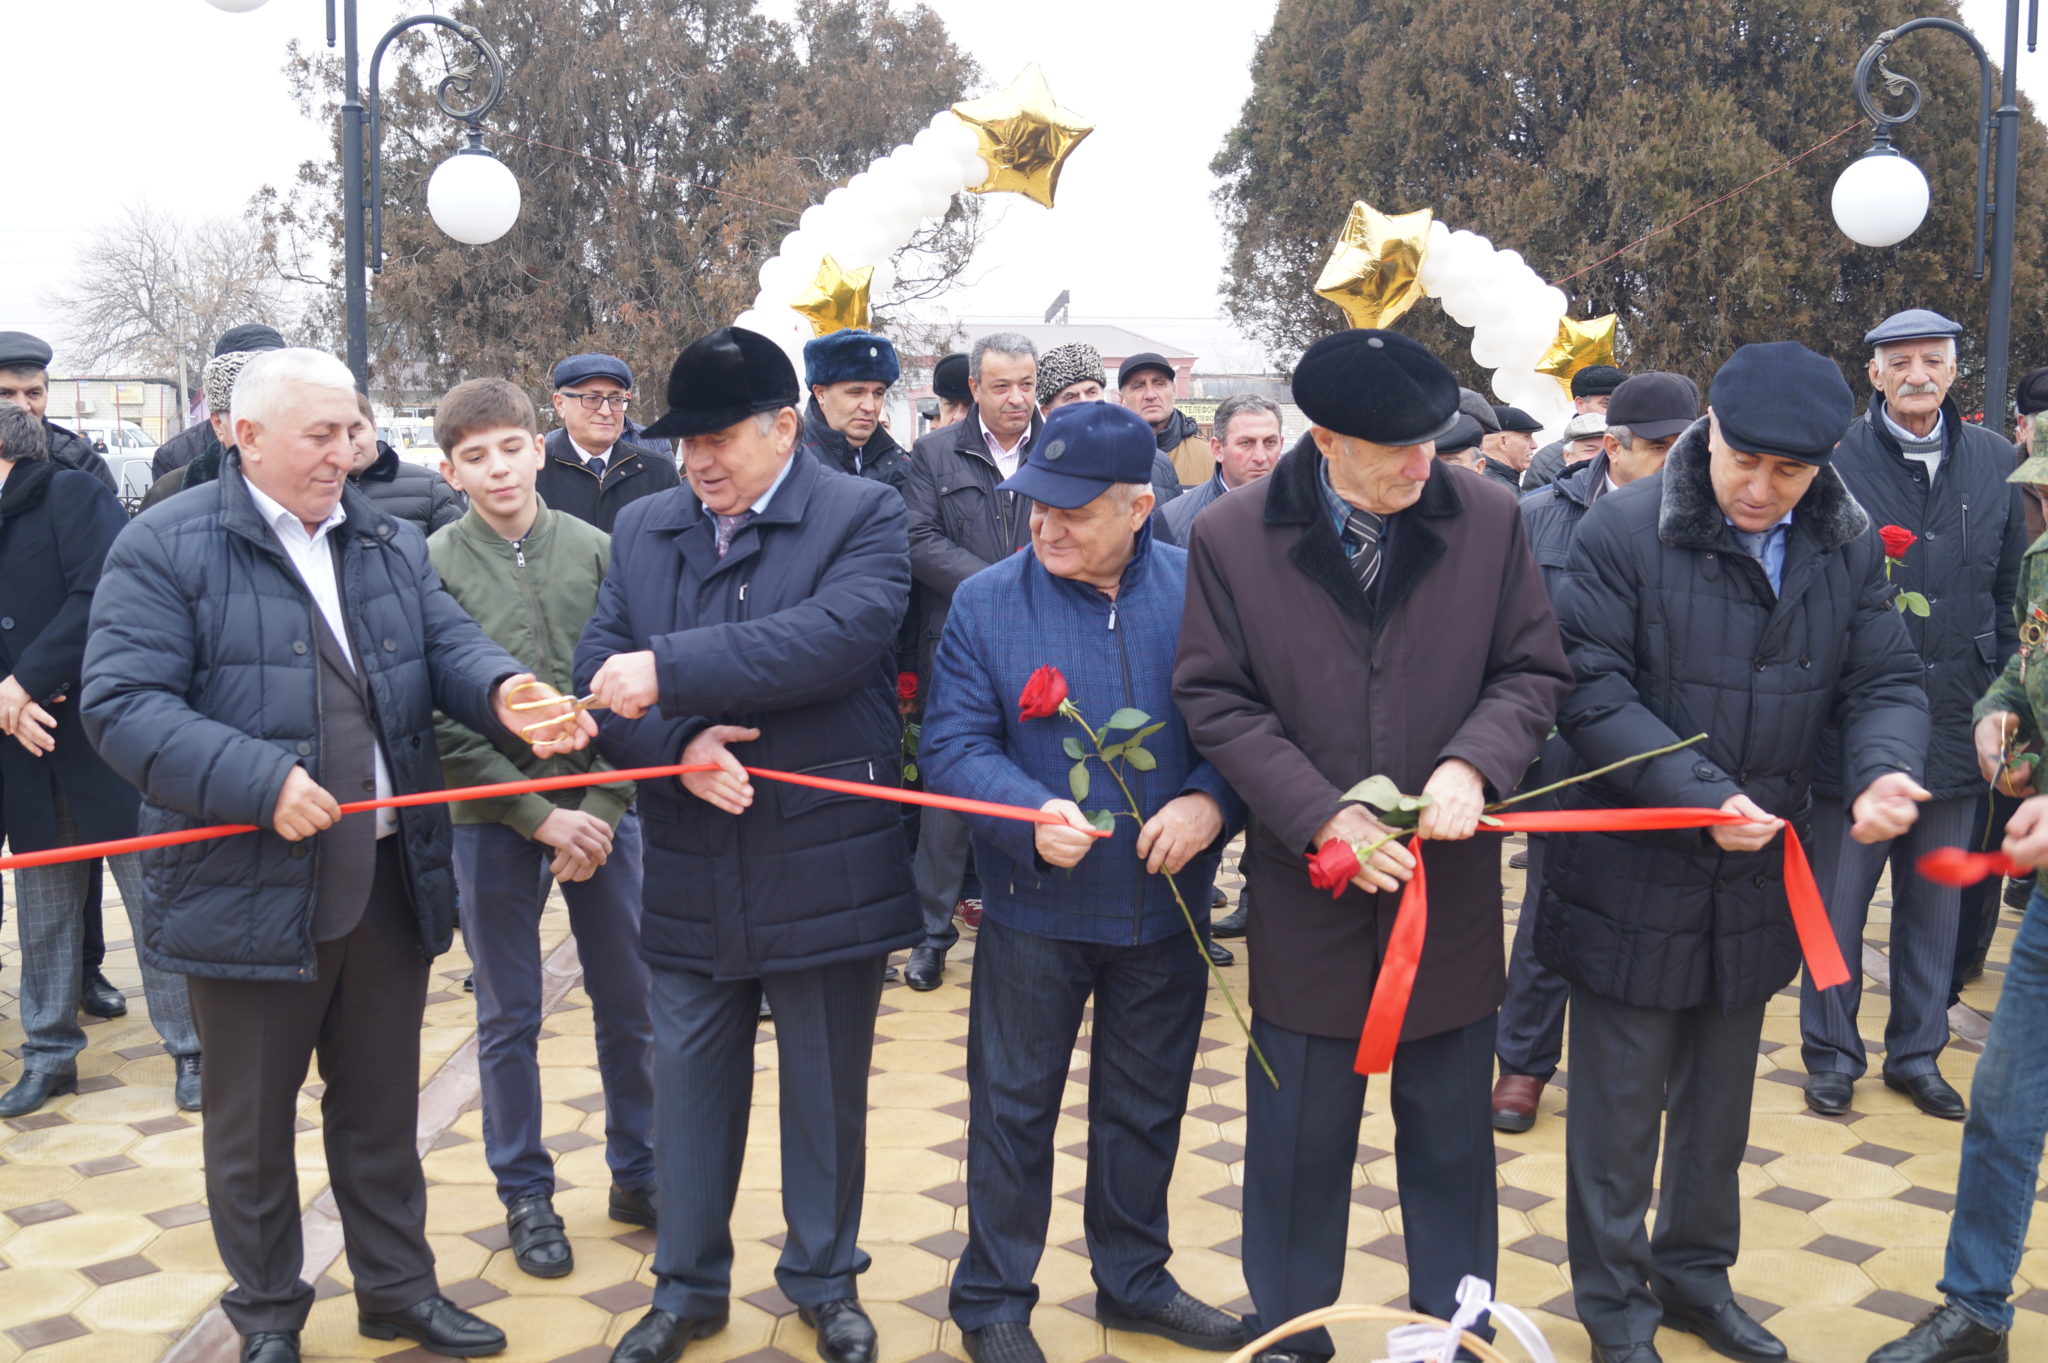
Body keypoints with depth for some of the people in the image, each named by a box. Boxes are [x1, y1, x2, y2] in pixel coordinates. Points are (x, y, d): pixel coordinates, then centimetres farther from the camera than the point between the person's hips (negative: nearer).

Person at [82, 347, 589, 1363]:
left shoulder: (389, 544, 10)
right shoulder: (167, 548, -9)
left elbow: (449, 646, 2)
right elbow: (124, 705, -15)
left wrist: (502, 692, -21)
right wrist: (259, 782, -26)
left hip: (390, 880, 5)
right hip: (249, 889, -5)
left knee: (382, 1105, 18)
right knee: (252, 1119, 12)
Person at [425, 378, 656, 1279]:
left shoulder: (595, 551, 0)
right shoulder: (433, 567, -4)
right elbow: (442, 721, -7)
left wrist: (603, 807, -9)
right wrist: (539, 814, -12)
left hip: (601, 810, 2)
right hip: (494, 821, -1)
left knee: (631, 1007, 11)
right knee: (509, 1020, 10)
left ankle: (637, 1173, 29)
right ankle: (525, 1194, 26)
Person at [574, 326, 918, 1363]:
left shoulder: (863, 517, -6)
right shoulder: (643, 530, 8)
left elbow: (838, 634, -25)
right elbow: (600, 676, 1)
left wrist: (669, 670, -26)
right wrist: (677, 744, -19)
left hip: (826, 869, -3)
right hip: (691, 876, 4)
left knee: (827, 1092, 13)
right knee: (689, 1085, 15)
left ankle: (825, 1279, 34)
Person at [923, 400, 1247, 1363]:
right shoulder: (985, 602, -7)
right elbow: (953, 742, -10)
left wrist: (1210, 801, -21)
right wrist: (1032, 815, -26)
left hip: (1165, 905, 2)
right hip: (1034, 910, -1)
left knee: (1146, 1106, 18)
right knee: (1014, 1106, 10)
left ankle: (1133, 1277, 39)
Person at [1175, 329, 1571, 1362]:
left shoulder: (1487, 519, -6)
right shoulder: (1232, 536, -8)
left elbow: (1533, 673, 1)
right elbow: (1215, 699, -6)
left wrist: (1472, 763, -18)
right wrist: (1323, 815, -15)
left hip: (1453, 880, 1)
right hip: (1306, 887, -1)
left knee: (1449, 1131, 15)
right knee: (1299, 1136, 13)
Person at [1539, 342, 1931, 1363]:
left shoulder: (1847, 544, 0)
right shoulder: (1624, 532, -15)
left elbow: (1884, 682, 2)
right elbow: (1593, 694, -18)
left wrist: (1883, 770, -20)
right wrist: (1701, 793, -26)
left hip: (1758, 873, 5)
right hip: (1633, 875, -4)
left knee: (1719, 1098, 21)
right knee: (1620, 1107, 9)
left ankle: (1694, 1272, 42)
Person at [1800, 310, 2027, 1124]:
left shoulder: (1994, 462, 7)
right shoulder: (1835, 457, -6)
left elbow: (2008, 593, 11)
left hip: (1955, 716, 4)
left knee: (1935, 901, 14)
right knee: (1839, 896, 6)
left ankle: (1917, 1051, 28)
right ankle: (1832, 1051, 21)